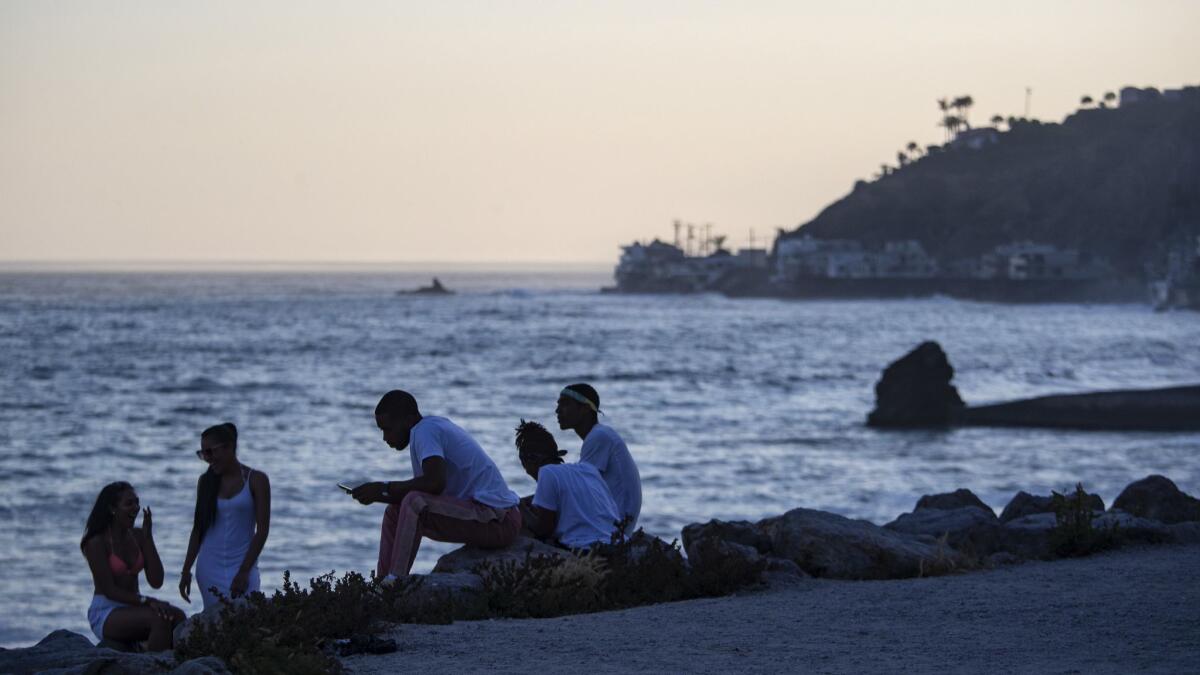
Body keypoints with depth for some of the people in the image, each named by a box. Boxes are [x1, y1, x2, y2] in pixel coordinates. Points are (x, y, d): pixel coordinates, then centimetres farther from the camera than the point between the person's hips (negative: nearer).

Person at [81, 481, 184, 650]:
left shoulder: (138, 535, 7)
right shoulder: (97, 543, -9)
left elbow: (156, 582, 1)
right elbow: (109, 590, -14)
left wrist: (148, 538, -4)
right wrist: (147, 601, -26)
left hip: (132, 607, 6)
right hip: (105, 613, -6)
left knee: (177, 616, -25)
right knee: (160, 618, -32)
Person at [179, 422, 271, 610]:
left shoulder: (256, 480, -2)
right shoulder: (206, 481, 9)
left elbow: (262, 530, -5)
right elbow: (198, 529, 14)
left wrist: (244, 572, -11)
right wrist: (186, 570, 8)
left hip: (242, 567, -3)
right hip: (209, 567, 3)